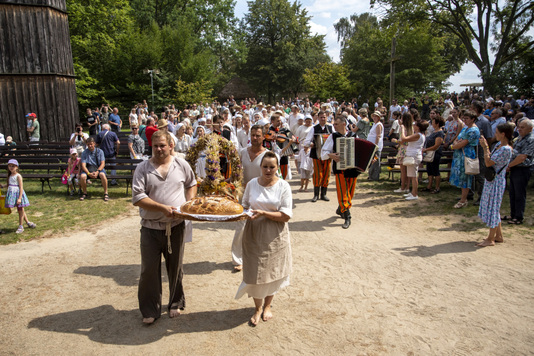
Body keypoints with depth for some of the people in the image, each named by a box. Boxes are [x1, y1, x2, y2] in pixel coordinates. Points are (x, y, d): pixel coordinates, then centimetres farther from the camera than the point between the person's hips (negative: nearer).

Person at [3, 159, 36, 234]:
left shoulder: (18, 176, -12)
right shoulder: (10, 175, 10)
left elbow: (21, 187, -16)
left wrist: (19, 198, -21)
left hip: (18, 193, -7)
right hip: (12, 193, 7)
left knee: (20, 210, 2)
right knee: (20, 210, 14)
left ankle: (21, 227, 10)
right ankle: (28, 222, 29)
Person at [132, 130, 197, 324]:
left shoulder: (181, 164, 2)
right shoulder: (143, 168, -5)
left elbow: (192, 184, 18)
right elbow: (137, 197, -13)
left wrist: (190, 202, 0)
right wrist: (162, 208, -22)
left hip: (176, 226, 2)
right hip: (151, 228, -1)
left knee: (175, 268, 15)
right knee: (149, 270, 6)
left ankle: (175, 303, 35)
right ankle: (150, 310, 25)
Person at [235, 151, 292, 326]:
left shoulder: (283, 186, -8)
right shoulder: (252, 184, 0)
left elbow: (286, 215, -12)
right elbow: (245, 205, 12)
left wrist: (263, 213, -23)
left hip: (274, 236, -1)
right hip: (254, 234, 2)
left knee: (272, 271, 12)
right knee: (255, 272, 5)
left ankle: (267, 305, 38)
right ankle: (258, 308, 29)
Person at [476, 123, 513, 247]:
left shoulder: (506, 149, -22)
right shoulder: (499, 145, 7)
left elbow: (489, 163, -24)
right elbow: (490, 160, 12)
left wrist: (485, 148, -17)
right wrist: (486, 146, 4)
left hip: (496, 181, -10)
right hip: (491, 179, 10)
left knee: (493, 207, -1)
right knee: (493, 208, 17)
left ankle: (491, 239, 10)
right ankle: (499, 235, 29)